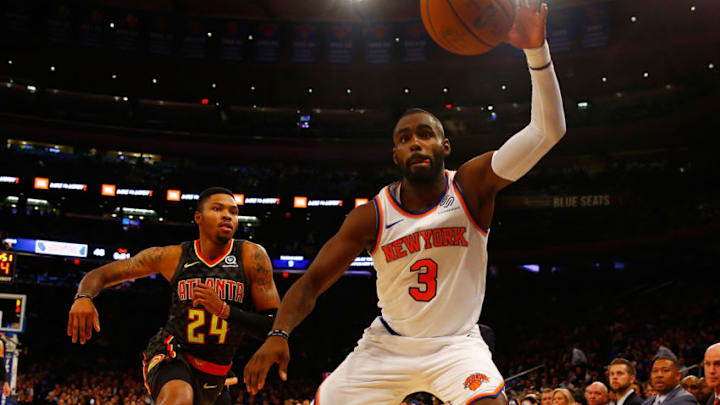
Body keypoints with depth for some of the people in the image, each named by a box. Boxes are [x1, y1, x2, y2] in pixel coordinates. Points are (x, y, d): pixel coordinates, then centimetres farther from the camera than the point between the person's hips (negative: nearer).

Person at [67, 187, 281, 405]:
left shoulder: (251, 256, -12)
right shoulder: (173, 256, -8)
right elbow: (102, 274, 0)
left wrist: (223, 310, -29)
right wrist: (83, 298, -23)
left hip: (212, 373, 3)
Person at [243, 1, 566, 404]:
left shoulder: (472, 185, -14)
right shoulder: (372, 216, -11)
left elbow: (548, 131, -26)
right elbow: (312, 282, -8)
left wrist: (537, 50, -40)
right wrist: (280, 333, -27)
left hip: (455, 344, -2)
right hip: (388, 344, 2)